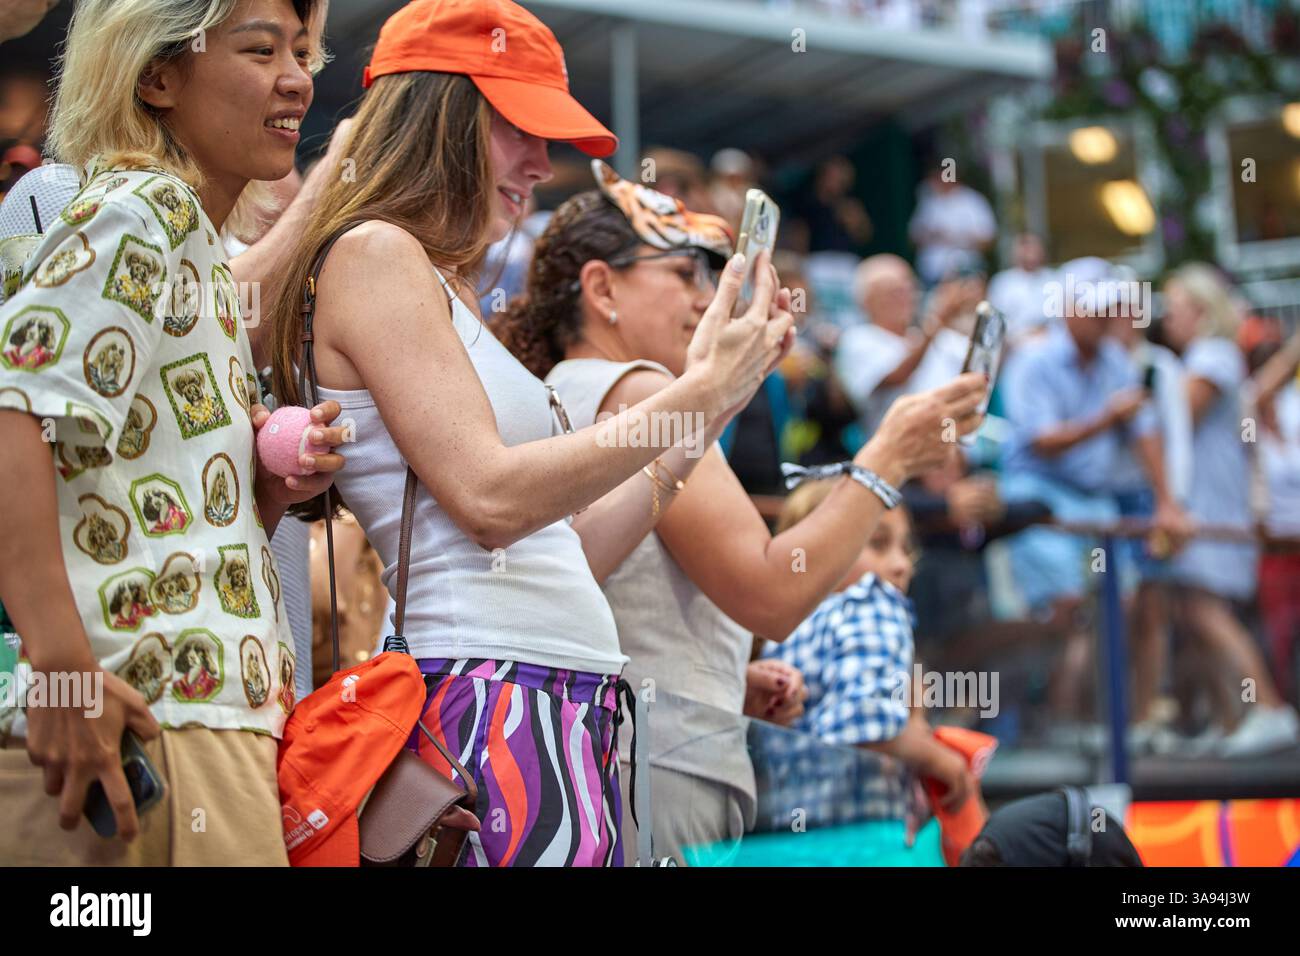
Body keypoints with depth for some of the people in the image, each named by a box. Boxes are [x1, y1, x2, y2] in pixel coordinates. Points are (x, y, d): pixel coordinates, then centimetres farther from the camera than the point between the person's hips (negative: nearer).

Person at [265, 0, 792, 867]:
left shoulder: (450, 290, 21)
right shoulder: (373, 254, -5)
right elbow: (491, 499, -15)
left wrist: (715, 392, 19)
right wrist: (698, 393, -11)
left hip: (571, 709, 9)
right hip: (493, 698, -9)